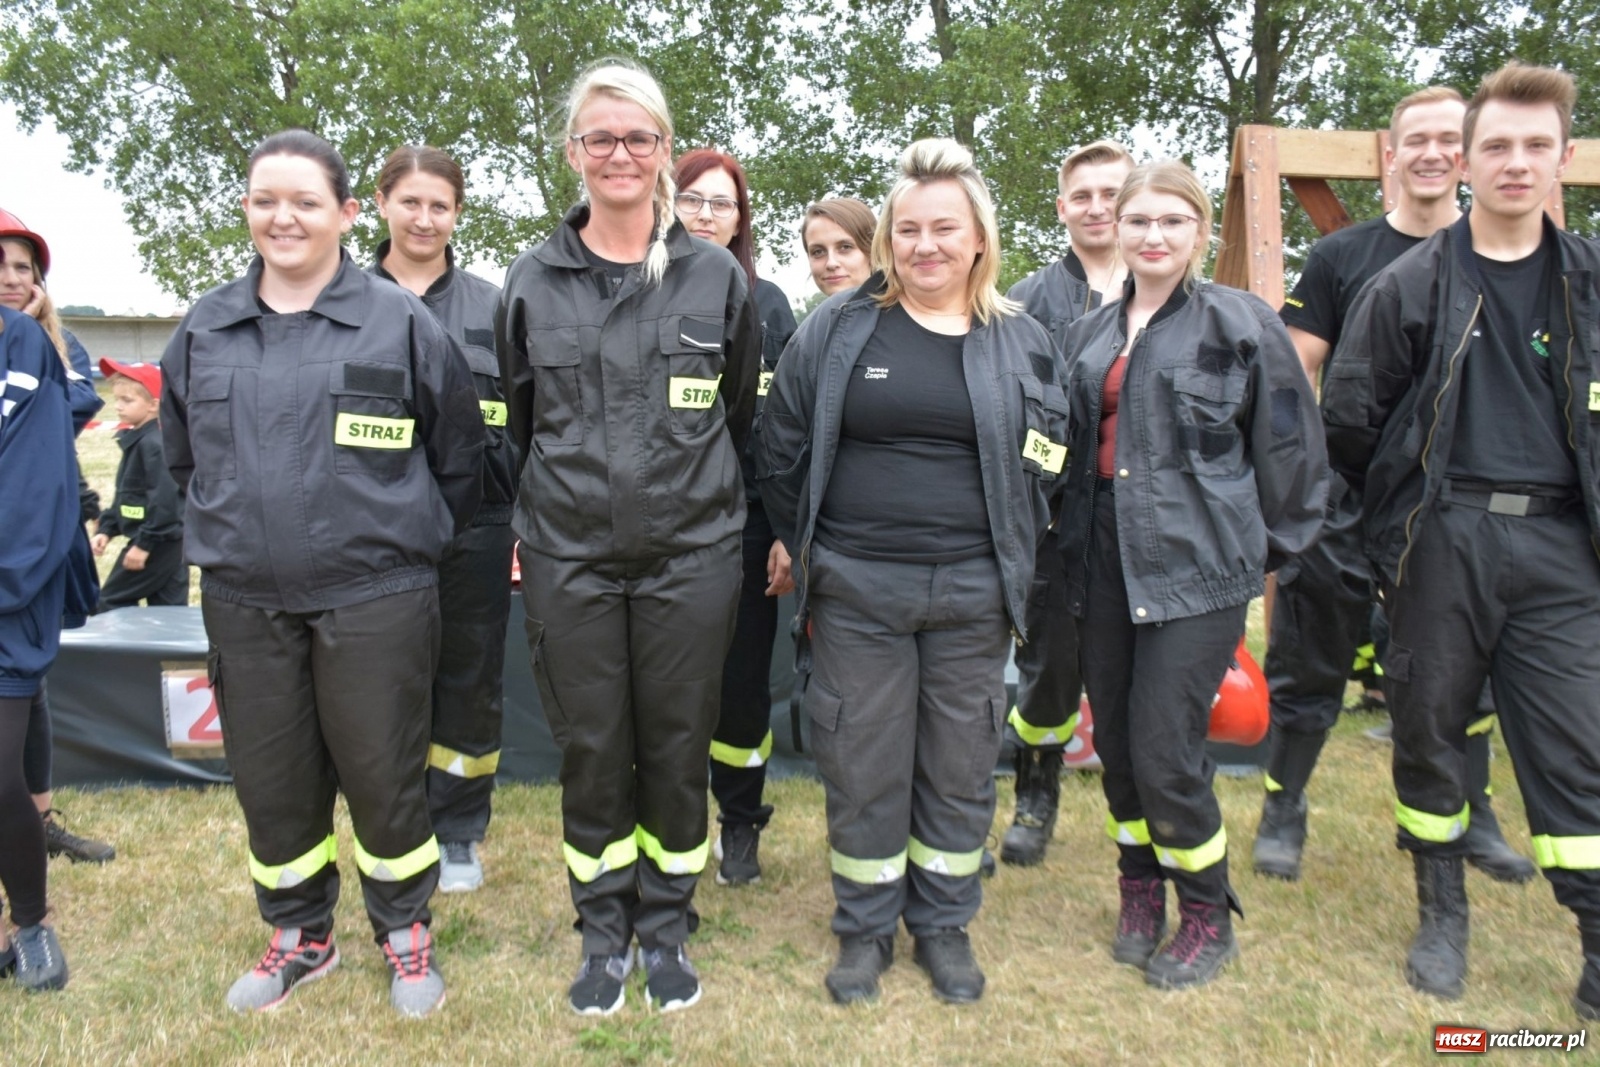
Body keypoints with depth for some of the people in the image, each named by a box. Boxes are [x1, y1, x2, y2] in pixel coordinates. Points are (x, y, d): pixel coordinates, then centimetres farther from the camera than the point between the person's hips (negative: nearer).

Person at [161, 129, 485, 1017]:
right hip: (243, 602, 4)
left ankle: (404, 932, 29)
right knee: (269, 778, 14)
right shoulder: (204, 330, 7)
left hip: (375, 600, -4)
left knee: (382, 773, 6)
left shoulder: (401, 324, -5)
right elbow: (183, 457, 20)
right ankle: (298, 935, 35)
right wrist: (236, 530, 16)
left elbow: (460, 461, 1)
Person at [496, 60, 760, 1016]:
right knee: (591, 750, 9)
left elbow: (744, 417, 9)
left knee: (678, 749, 9)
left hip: (691, 553, -1)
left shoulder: (718, 275, 1)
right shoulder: (533, 281, 4)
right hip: (568, 555, 1)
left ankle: (668, 928, 29)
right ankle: (605, 933, 29)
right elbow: (517, 419, 14)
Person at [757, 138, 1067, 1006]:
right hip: (856, 592, -1)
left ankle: (945, 925, 32)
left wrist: (1006, 562, 6)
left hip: (972, 595, 2)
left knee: (960, 766, 12)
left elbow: (1041, 469, 12)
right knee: (861, 764, 8)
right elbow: (781, 451, 4)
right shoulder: (837, 329, 1)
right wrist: (810, 552, 5)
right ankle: (865, 929, 28)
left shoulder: (1021, 343, 6)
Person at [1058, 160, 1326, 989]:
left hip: (1197, 564, -5)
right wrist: (1071, 535, 14)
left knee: (1165, 750, -6)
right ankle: (1140, 887, 33)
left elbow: (1292, 448, 0)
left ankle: (1207, 915, 19)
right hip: (1103, 561, 5)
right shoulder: (1091, 332, 12)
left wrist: (1267, 548, 2)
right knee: (1116, 742, 11)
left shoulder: (1241, 322, -3)